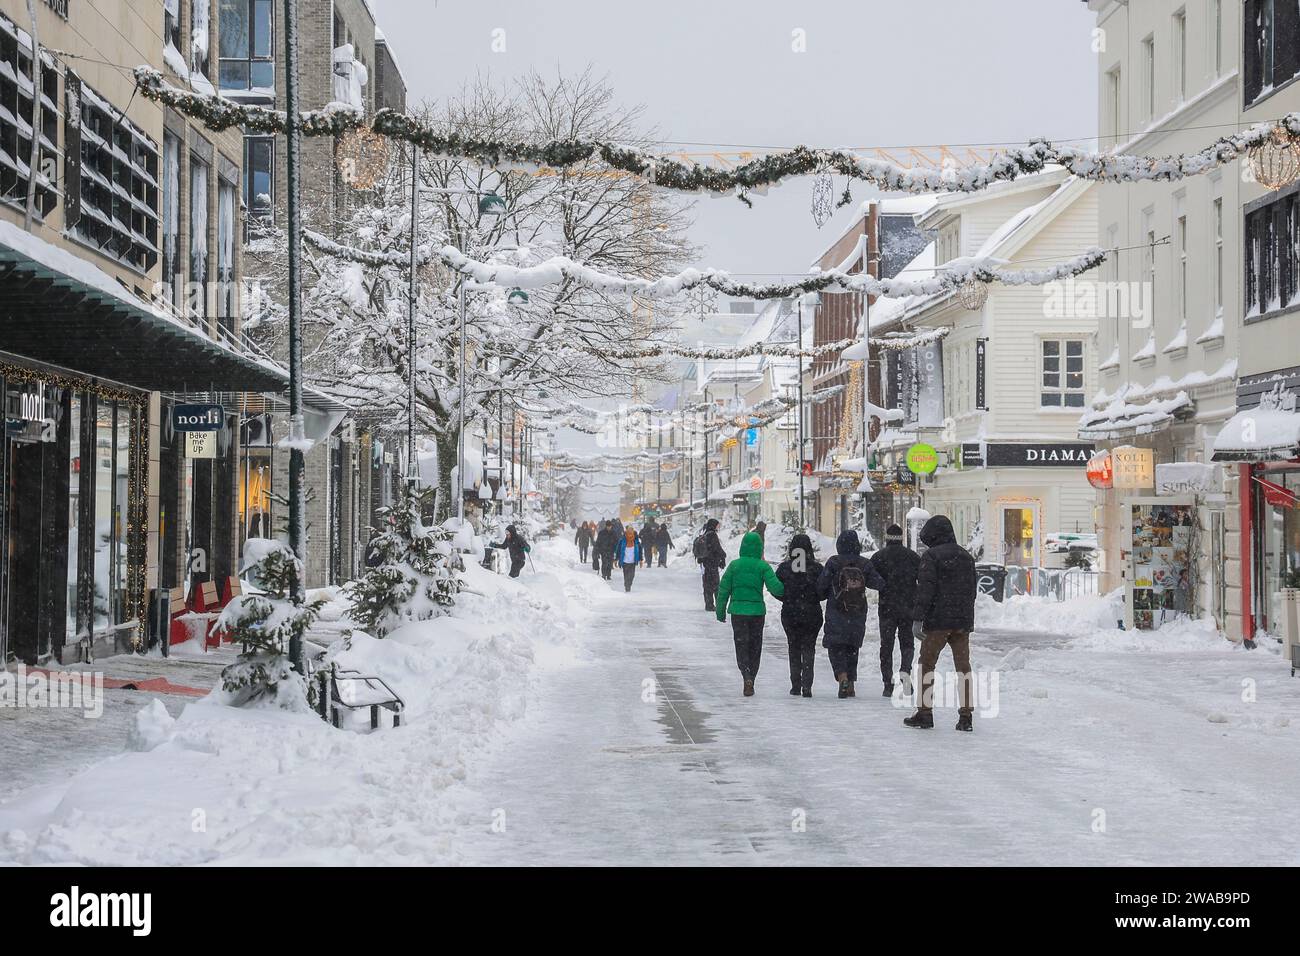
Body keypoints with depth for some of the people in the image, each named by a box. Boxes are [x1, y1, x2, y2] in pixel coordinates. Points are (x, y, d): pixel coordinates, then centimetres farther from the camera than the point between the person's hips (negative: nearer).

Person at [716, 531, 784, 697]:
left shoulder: (734, 565, -2)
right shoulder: (763, 566, -5)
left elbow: (724, 589, 0)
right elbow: (775, 587, -14)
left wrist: (721, 611, 9)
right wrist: (785, 590, 7)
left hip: (738, 610, 0)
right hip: (757, 610, 0)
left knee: (741, 646, 2)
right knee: (754, 648, 13)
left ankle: (747, 678, -21)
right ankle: (750, 681, 18)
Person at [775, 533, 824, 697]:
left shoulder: (783, 568, -6)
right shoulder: (817, 568, -9)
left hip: (789, 614, 1)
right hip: (812, 614, -1)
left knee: (794, 649, 14)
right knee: (808, 649, 7)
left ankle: (795, 686, 13)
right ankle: (807, 686, -5)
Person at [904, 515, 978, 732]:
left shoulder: (931, 556, -9)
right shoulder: (966, 556, 13)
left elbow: (925, 589, -16)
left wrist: (917, 619, -17)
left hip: (937, 620, -6)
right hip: (963, 621, 6)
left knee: (927, 663, 5)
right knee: (963, 665, 6)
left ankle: (925, 712, 7)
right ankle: (966, 716, 3)